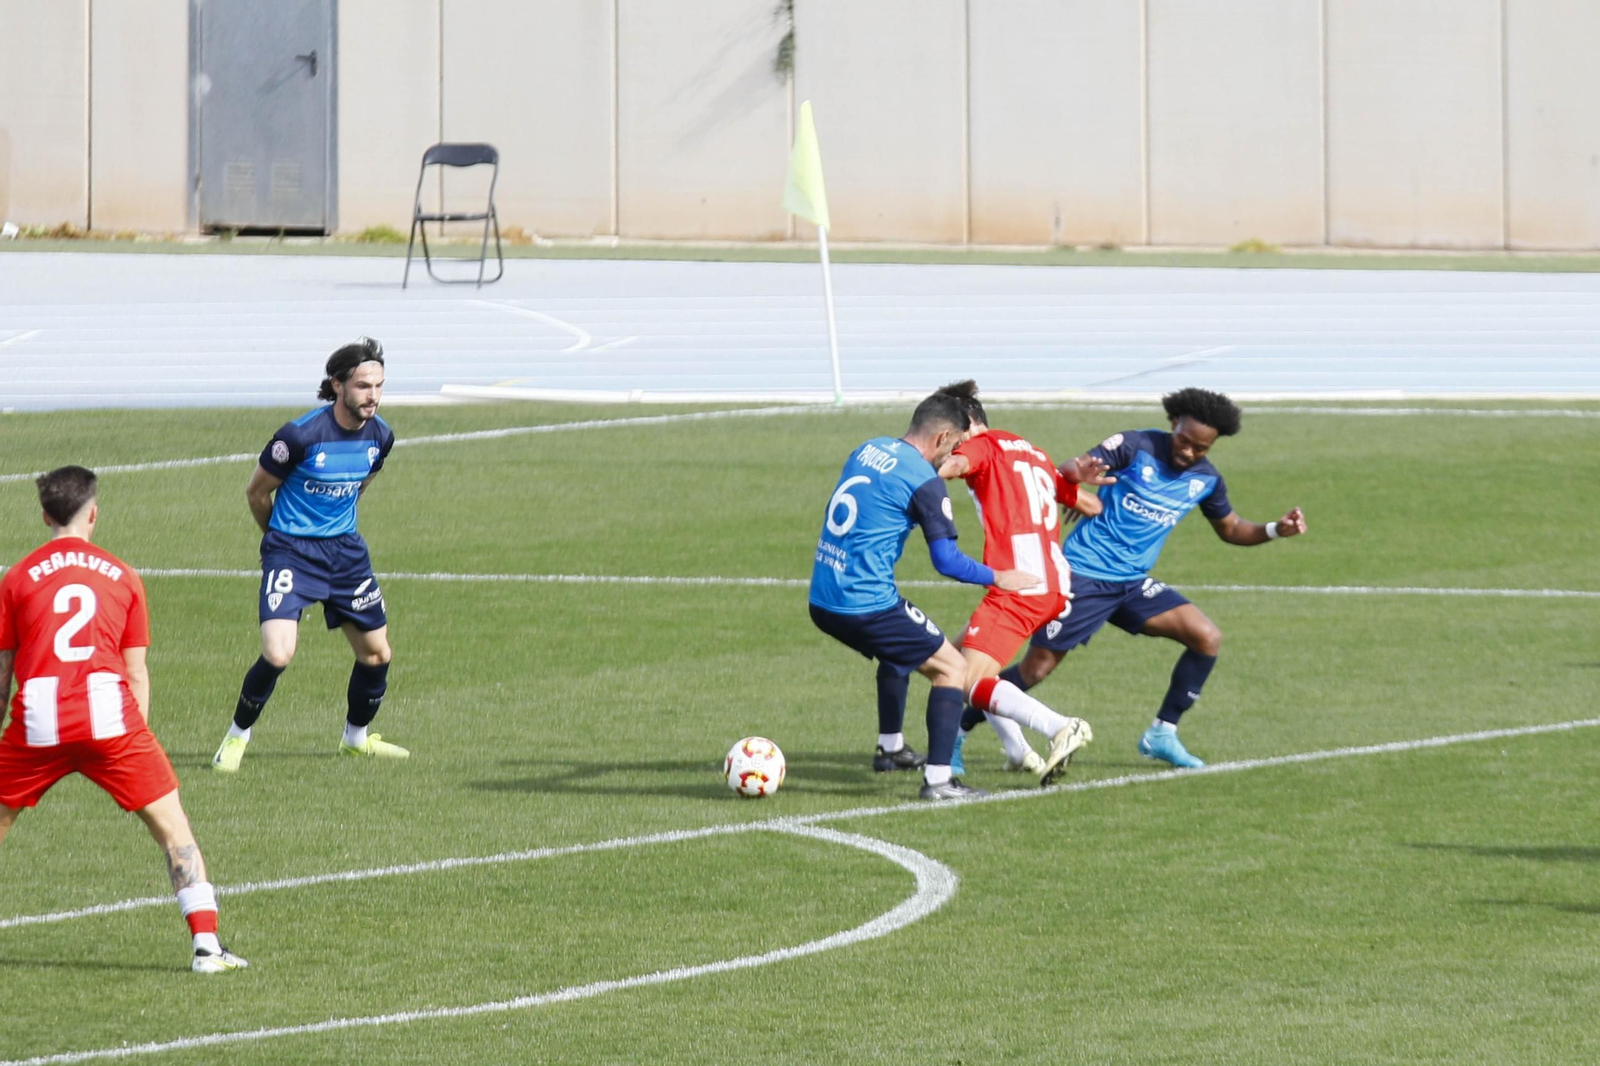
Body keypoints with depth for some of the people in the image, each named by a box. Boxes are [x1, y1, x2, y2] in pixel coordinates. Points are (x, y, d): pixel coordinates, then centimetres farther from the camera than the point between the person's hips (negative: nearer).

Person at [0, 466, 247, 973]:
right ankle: (206, 945, -3)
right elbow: (136, 673, 12)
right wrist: (137, 736, 20)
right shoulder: (122, 576, 12)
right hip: (109, 717, 0)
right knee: (173, 828, 6)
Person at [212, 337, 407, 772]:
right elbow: (257, 491, -5)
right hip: (291, 552, -6)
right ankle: (237, 737, 3)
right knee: (277, 654, -20)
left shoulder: (380, 436, -3)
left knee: (376, 654, 10)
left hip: (345, 551, 6)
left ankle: (357, 737, 36)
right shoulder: (301, 435, -21)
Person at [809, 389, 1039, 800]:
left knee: (898, 650, 35)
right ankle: (938, 779, -6)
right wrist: (997, 578, 2)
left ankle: (890, 747, 44)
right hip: (867, 603, -8)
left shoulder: (867, 450, 11)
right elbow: (947, 561, -12)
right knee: (951, 667, 3)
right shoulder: (924, 480, -12)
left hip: (822, 600, 8)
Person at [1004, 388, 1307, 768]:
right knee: (1035, 669, -9)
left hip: (1132, 582, 6)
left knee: (1207, 638, -9)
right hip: (1084, 575, -6)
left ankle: (1161, 734, 4)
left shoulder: (1205, 480, 5)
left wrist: (1276, 530, 1)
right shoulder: (1134, 447, -12)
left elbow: (1230, 529, 20)